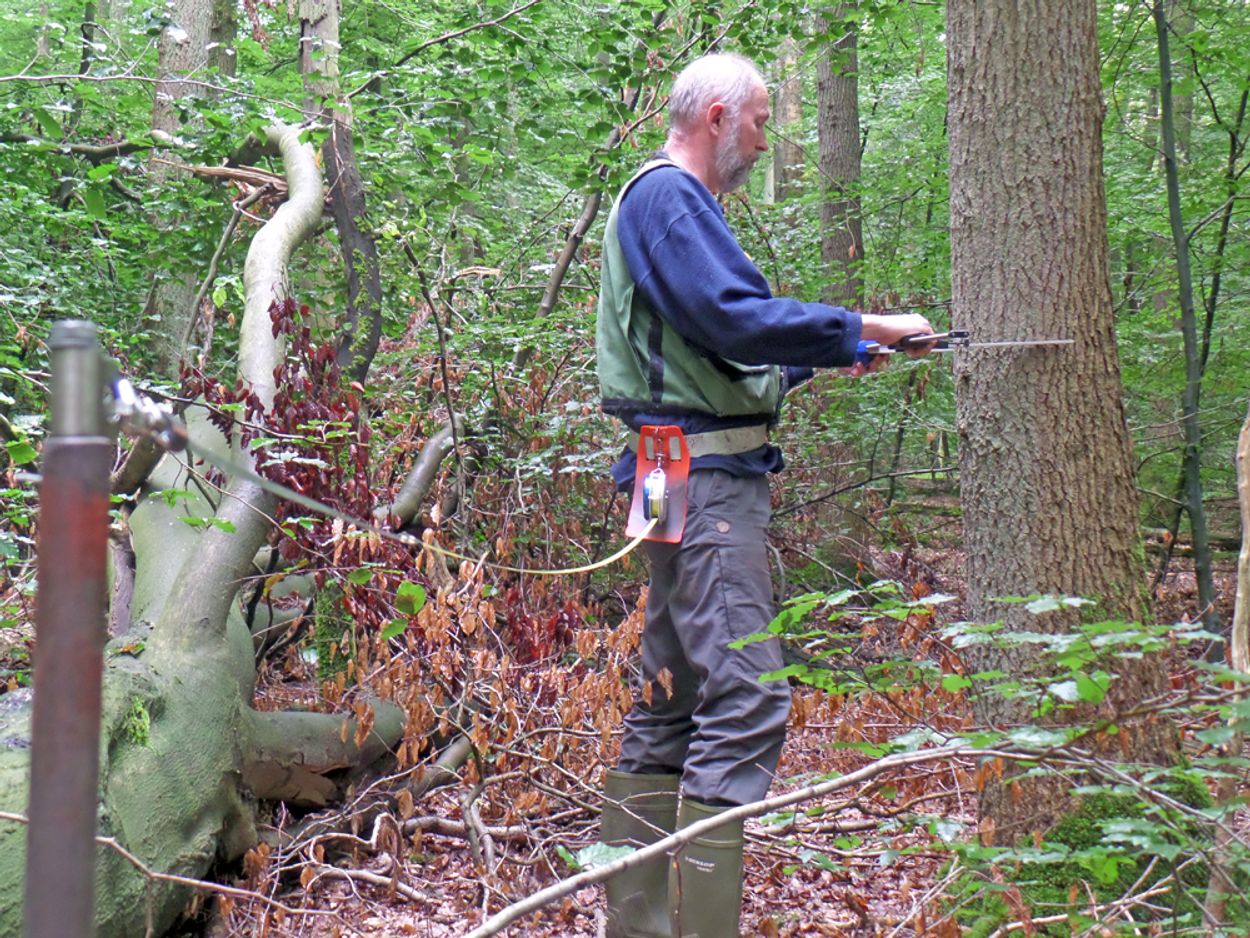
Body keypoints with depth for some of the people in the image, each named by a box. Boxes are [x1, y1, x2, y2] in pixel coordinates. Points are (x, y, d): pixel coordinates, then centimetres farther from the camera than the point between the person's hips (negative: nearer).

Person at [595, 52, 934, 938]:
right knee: (749, 696, -15)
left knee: (676, 697, 12)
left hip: (697, 474, 11)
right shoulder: (666, 195, -9)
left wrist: (829, 354, 21)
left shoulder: (680, 201, 23)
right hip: (702, 474, -11)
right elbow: (735, 317, -21)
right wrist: (864, 327, -14)